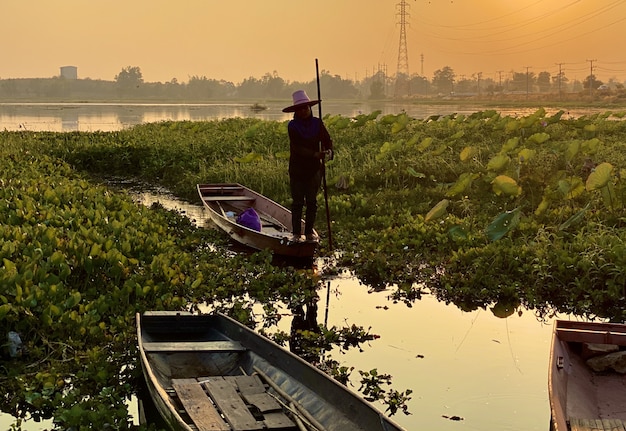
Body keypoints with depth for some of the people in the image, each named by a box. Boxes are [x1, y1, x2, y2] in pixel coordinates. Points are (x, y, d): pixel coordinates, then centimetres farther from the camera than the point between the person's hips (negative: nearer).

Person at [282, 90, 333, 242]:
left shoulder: (317, 123, 1)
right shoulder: (292, 126, -8)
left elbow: (327, 140, -4)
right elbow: (297, 147, -18)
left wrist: (328, 151, -27)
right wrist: (315, 154, -31)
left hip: (314, 168, 2)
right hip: (297, 169, -2)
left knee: (312, 201, 8)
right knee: (297, 202, 2)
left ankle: (309, 232, 17)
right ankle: (296, 233, 9)